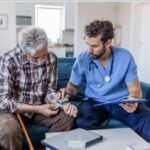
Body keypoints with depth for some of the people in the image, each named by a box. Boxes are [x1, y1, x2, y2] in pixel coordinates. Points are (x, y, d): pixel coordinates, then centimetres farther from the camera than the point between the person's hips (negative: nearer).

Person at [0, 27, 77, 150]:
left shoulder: (52, 59, -8)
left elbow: (50, 91, -2)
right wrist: (38, 109, -26)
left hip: (39, 108, 5)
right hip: (13, 109, -4)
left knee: (67, 118, -17)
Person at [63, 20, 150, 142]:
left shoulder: (125, 57, -9)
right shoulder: (82, 59, -7)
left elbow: (134, 89, -3)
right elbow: (73, 85, 8)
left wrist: (133, 101, -26)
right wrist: (66, 92, -16)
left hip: (122, 101, 0)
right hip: (95, 102, 0)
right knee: (82, 122, -34)